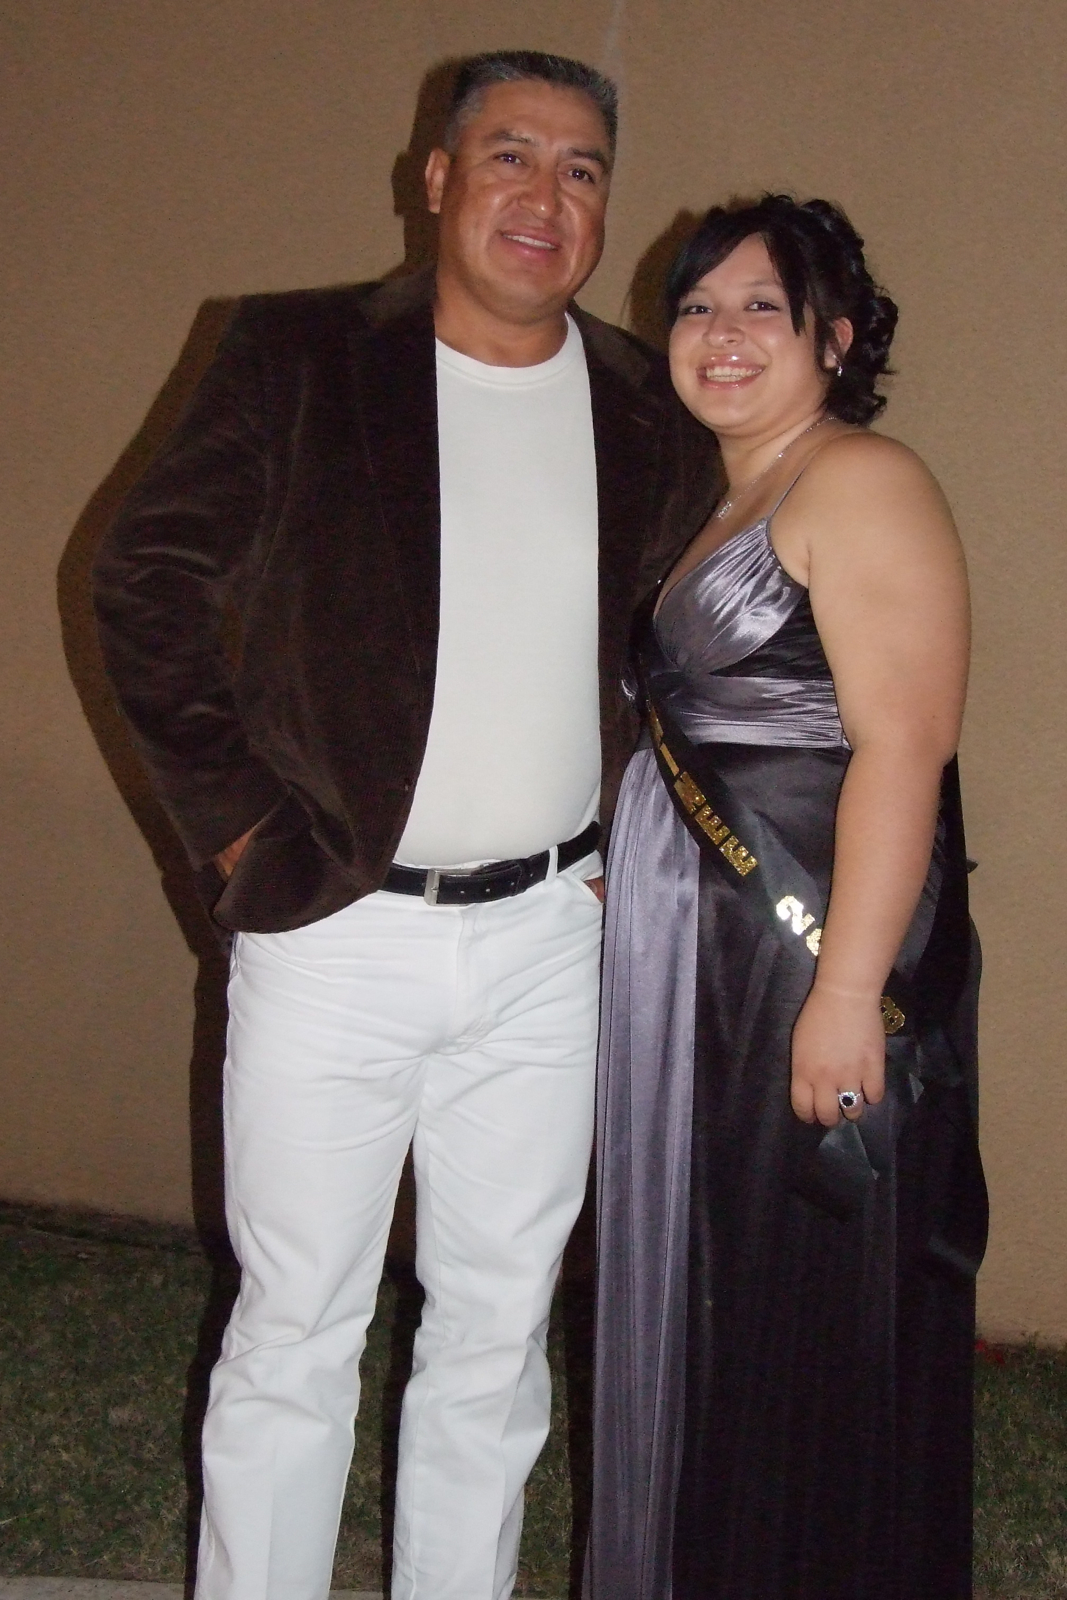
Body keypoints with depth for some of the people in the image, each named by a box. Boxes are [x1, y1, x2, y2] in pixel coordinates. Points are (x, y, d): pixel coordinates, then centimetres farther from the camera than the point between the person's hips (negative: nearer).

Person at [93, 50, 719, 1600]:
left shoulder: (652, 410, 5)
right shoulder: (297, 357, -2)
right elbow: (147, 584, -1)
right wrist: (234, 825, -5)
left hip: (549, 942, 3)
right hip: (331, 931, -2)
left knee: (500, 1328, 14)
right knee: (294, 1332, 7)